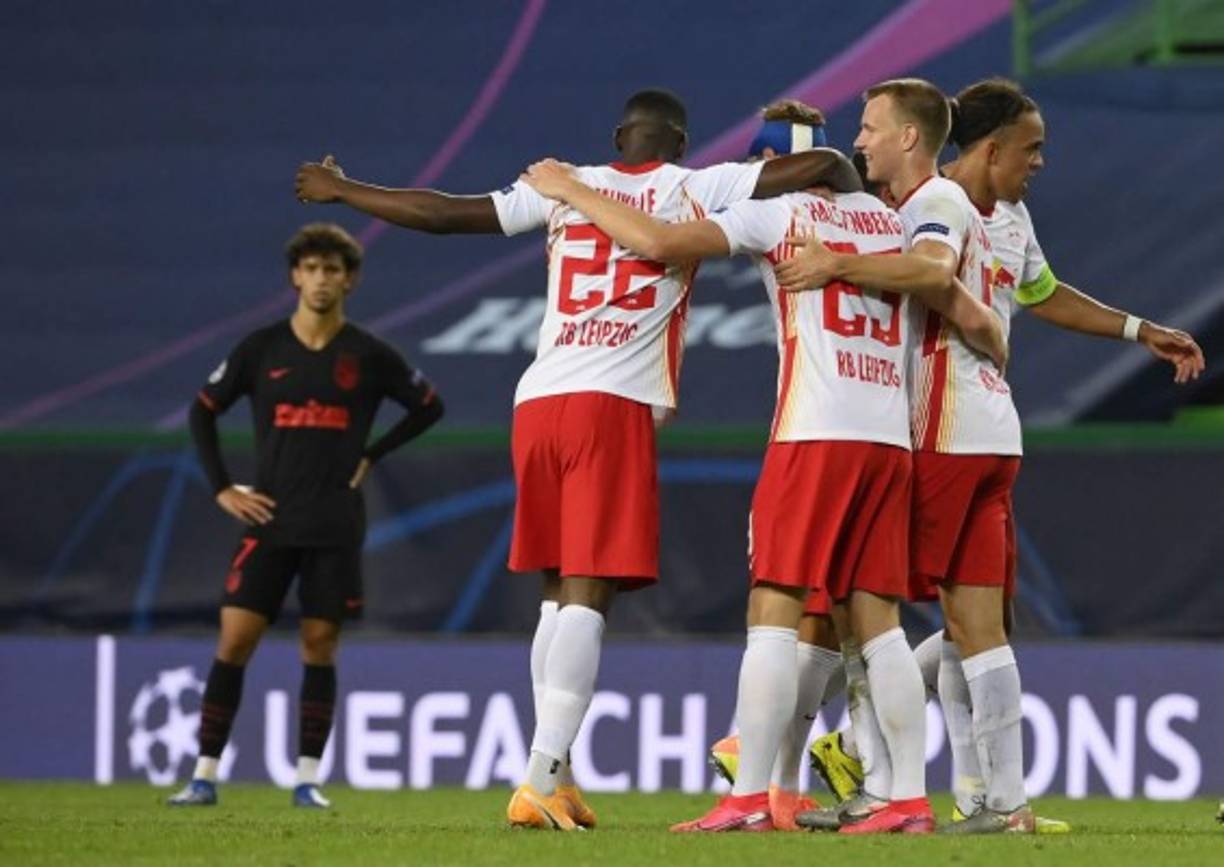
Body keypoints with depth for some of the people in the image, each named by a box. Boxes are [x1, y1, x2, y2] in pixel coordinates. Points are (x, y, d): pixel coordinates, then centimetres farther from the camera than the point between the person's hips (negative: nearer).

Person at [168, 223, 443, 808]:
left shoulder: (368, 356, 3)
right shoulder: (262, 349, 3)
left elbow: (428, 407, 14)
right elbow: (203, 411, 11)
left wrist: (372, 457, 5)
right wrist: (221, 489, 2)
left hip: (336, 527, 0)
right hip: (268, 520, 0)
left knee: (320, 645, -1)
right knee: (235, 639, -7)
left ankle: (307, 779, 6)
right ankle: (204, 776, -4)